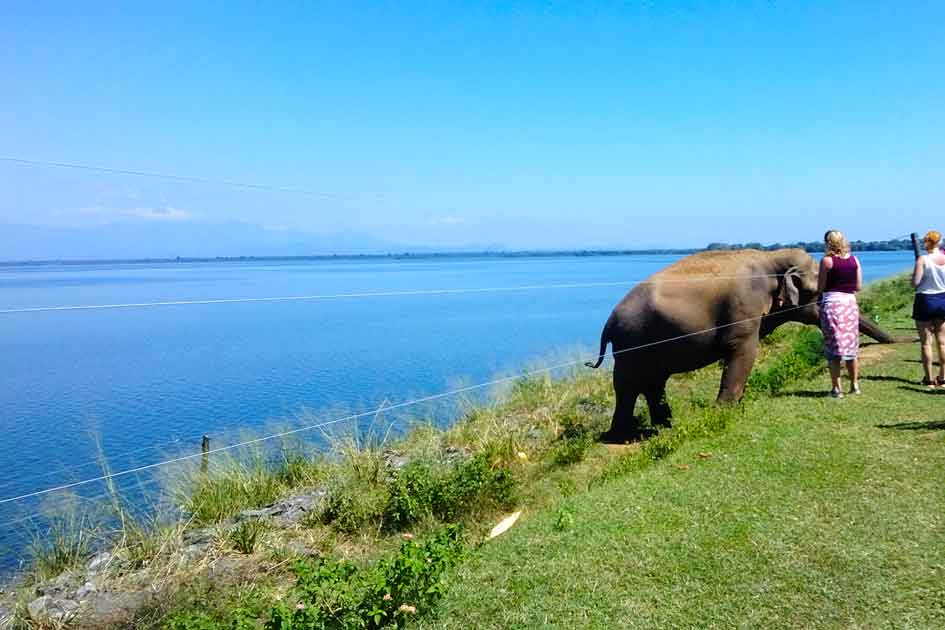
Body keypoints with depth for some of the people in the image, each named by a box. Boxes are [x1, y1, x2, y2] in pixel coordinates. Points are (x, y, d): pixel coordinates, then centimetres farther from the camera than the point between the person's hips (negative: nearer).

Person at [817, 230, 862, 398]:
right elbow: (859, 286, 8)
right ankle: (855, 385, 22)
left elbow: (820, 288, -5)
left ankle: (836, 387, 1)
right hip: (850, 303, 5)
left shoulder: (827, 260, -7)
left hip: (831, 303, -5)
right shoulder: (854, 260, 6)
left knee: (833, 346, 1)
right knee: (851, 346, 15)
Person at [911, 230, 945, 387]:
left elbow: (915, 283, -16)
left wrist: (914, 273, 3)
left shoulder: (923, 259, -13)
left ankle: (929, 380, 5)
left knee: (926, 342, 2)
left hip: (925, 300, -4)